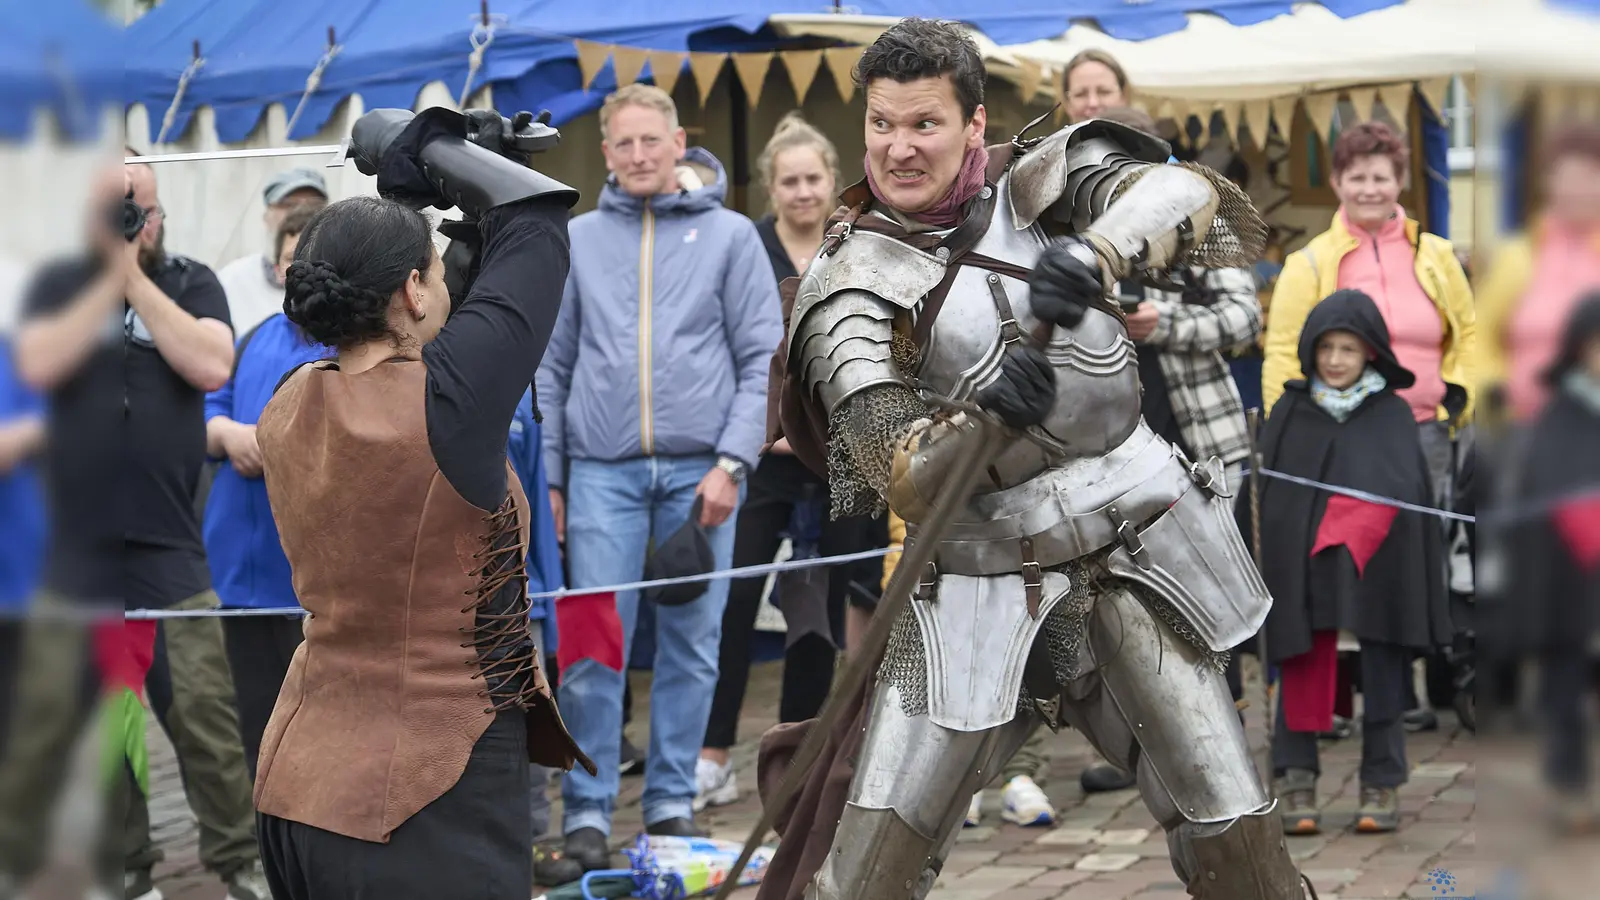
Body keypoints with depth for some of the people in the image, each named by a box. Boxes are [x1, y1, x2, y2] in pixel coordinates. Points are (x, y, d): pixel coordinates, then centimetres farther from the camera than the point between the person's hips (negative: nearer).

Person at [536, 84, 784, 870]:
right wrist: (548, 478, 7)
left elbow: (762, 360, 2)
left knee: (691, 644, 5)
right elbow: (553, 367, 11)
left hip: (698, 472, 0)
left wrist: (731, 464, -7)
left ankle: (672, 802, 15)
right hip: (602, 471, 0)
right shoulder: (578, 241, 10)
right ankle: (587, 812, 3)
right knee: (594, 646, -4)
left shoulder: (730, 236, 5)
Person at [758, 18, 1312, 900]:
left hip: (1132, 556, 2)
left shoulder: (1038, 182, 0)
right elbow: (907, 481, -15)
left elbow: (1193, 197, -17)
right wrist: (988, 421, -35)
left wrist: (1101, 251, -36)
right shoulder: (852, 282, -7)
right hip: (982, 585, -2)